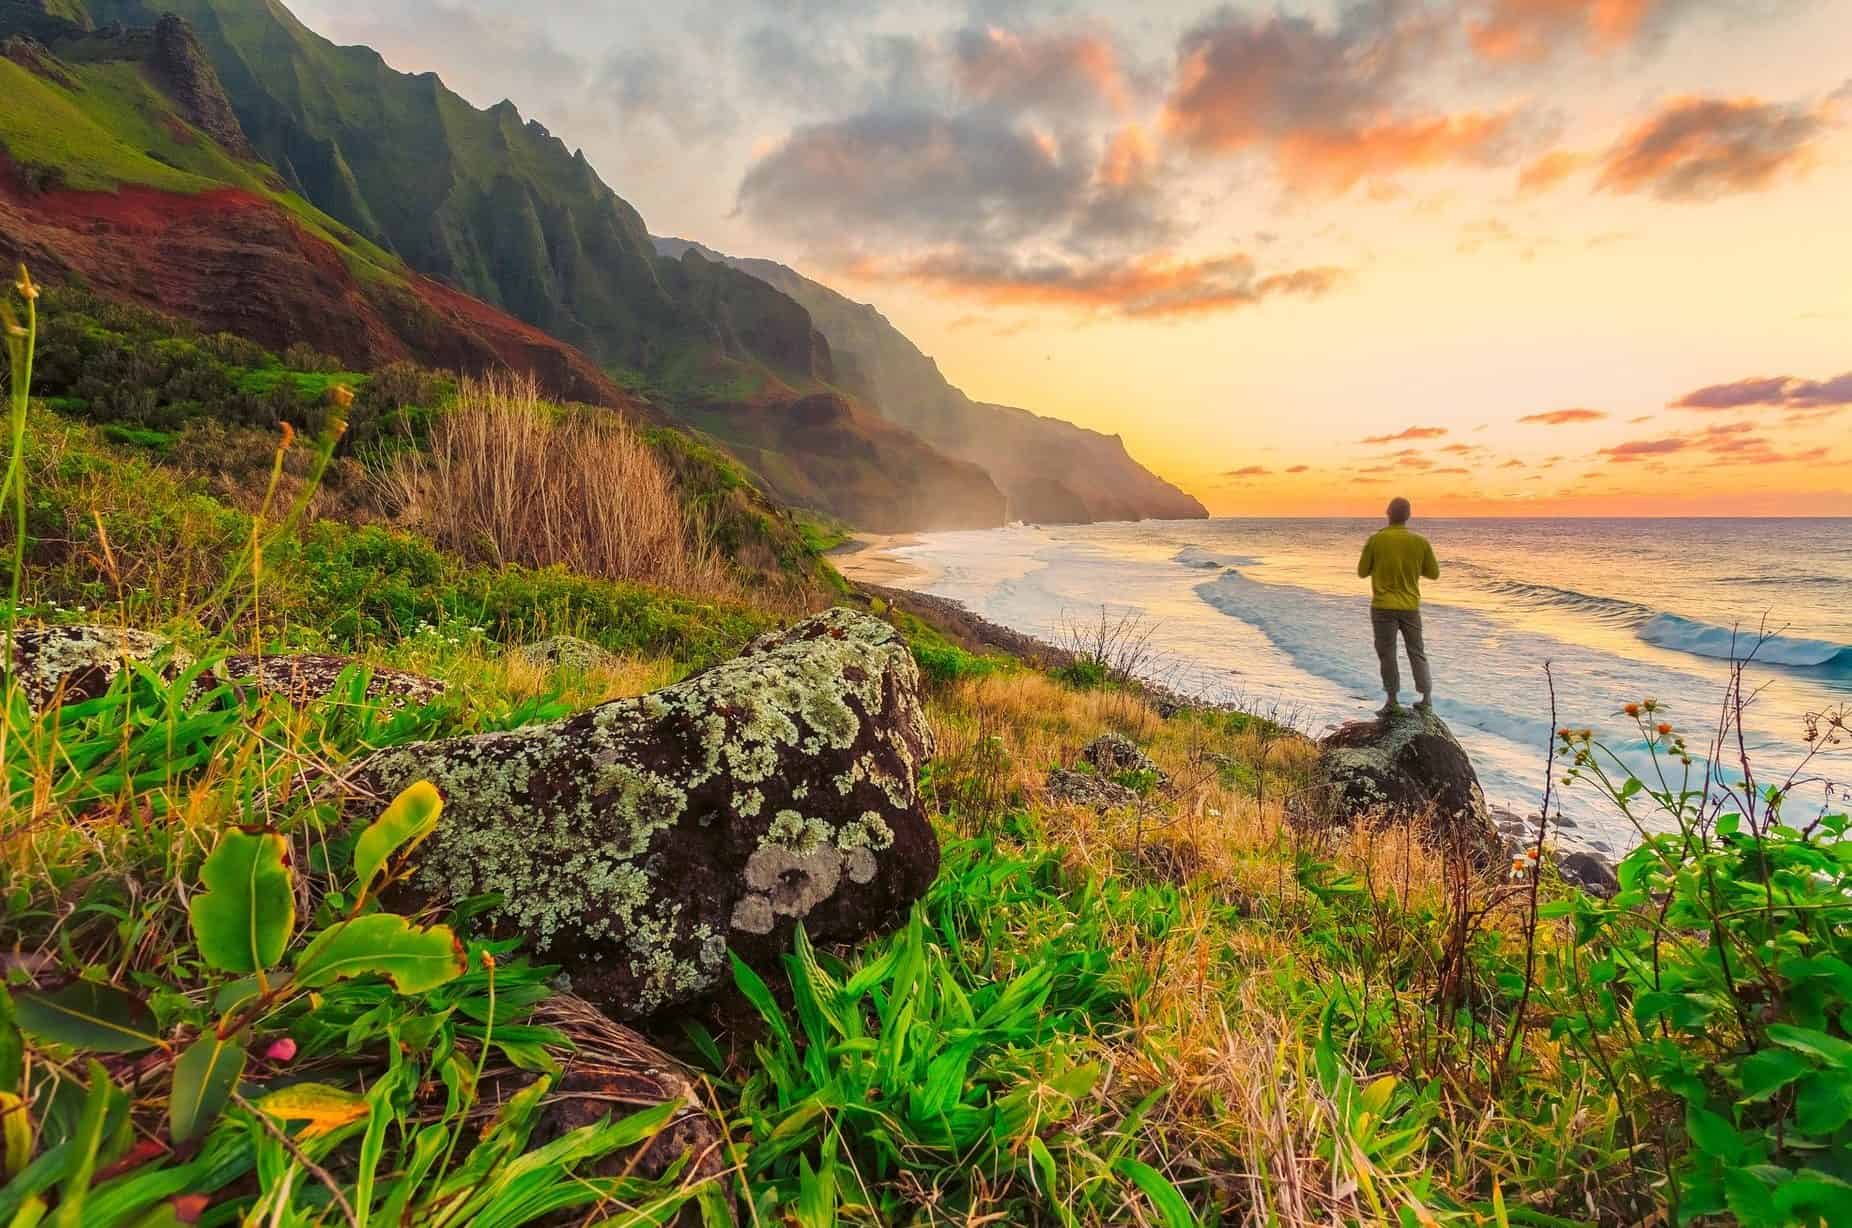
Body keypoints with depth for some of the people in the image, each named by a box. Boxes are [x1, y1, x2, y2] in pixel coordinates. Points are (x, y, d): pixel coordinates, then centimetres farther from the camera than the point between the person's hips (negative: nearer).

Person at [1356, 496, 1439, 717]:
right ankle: (1426, 698, 18)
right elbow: (1434, 573, 6)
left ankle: (1393, 701, 8)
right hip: (1411, 606, 3)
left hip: (1383, 606, -3)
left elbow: (1362, 572, -3)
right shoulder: (1420, 542, -3)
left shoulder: (1375, 540, -11)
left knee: (1387, 654, 6)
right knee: (1417, 653, 15)